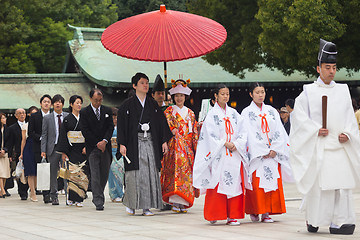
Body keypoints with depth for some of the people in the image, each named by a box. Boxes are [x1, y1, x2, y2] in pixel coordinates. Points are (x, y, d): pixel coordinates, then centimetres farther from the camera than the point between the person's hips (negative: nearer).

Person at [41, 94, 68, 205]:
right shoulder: (47, 118, 6)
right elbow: (44, 135, 4)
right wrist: (43, 150, -4)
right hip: (53, 148, 0)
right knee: (53, 173, 1)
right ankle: (54, 197, 6)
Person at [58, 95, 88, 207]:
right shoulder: (67, 119, 4)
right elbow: (63, 137, 1)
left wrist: (86, 147, -6)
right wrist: (63, 152, -6)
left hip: (83, 150, 2)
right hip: (71, 150, -2)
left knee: (82, 174, -3)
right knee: (73, 173, -10)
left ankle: (78, 199, 0)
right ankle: (72, 198, -5)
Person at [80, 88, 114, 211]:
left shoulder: (107, 111, 10)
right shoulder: (84, 112, 0)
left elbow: (111, 127, 5)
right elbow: (85, 131, -5)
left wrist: (105, 141, -11)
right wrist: (97, 143, -10)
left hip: (105, 147, 4)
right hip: (92, 148, -3)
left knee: (105, 175, 5)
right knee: (95, 175, -9)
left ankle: (97, 197, 22)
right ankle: (98, 202, -11)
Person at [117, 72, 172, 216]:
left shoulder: (153, 104, 13)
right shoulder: (128, 105, 1)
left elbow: (161, 123, 14)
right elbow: (121, 125, -2)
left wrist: (164, 141, 5)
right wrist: (122, 144, -11)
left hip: (150, 143, 4)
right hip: (134, 143, -4)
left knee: (151, 173, -1)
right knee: (135, 173, -5)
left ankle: (147, 207, 3)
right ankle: (130, 204, 11)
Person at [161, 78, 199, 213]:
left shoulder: (190, 113, 16)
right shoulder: (169, 111, 7)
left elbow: (194, 132, 15)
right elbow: (168, 127, -4)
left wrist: (196, 147, 9)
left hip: (188, 146, 4)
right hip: (174, 145, -4)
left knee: (187, 171, -3)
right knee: (176, 169, -14)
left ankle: (183, 202, -1)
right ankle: (175, 203, -16)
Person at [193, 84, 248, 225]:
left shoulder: (233, 113, 13)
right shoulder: (212, 114, 1)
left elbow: (243, 132, 9)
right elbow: (210, 135, -6)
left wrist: (236, 144, -7)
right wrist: (225, 144, -13)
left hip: (235, 154, 4)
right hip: (218, 155, -4)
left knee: (235, 184, -1)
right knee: (218, 185, -5)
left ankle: (232, 216, 1)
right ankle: (214, 215, 4)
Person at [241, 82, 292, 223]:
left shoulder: (272, 111, 13)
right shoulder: (247, 112, 3)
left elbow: (279, 132, 7)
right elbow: (250, 134, -6)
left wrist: (275, 149, -7)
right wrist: (263, 151, -12)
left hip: (273, 153, 3)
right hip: (256, 153, -3)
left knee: (272, 182, -3)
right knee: (257, 183, -7)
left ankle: (267, 213, -1)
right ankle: (254, 211, 2)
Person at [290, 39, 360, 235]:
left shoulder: (343, 91, 13)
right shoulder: (309, 92, 4)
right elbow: (299, 115, -3)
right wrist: (315, 130, -14)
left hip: (340, 146, 3)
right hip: (317, 148, -3)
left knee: (342, 184, -3)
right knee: (318, 184, -3)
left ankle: (338, 222, -1)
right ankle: (312, 219, 14)